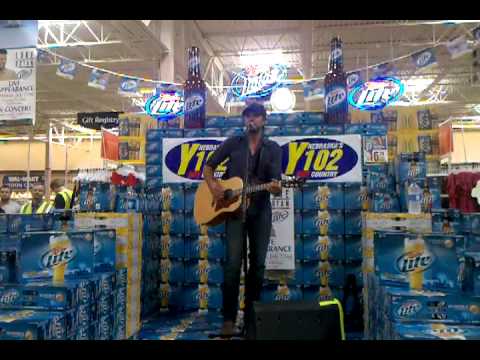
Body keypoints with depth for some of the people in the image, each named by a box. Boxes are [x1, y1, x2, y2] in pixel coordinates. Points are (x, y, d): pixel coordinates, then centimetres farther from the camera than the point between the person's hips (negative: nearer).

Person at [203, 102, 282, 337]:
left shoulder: (273, 148, 6)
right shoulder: (233, 143, 6)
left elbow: (276, 182, -3)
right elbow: (208, 166, 10)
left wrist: (275, 188, -27)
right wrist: (212, 184, -9)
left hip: (260, 210, 1)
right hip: (234, 208, -1)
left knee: (258, 263, 4)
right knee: (233, 262, -8)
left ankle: (251, 316, 18)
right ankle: (229, 318, 2)